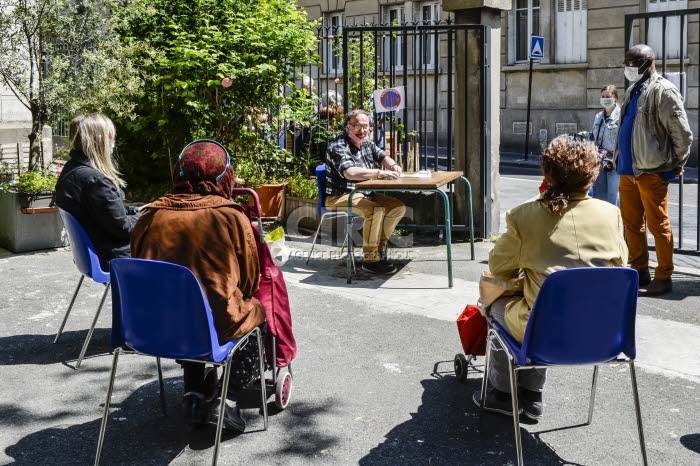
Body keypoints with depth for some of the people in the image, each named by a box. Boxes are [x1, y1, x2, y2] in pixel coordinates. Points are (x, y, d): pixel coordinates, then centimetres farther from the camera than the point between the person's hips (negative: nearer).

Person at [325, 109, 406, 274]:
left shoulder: (366, 143, 11)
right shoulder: (340, 146, -18)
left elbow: (383, 157, 18)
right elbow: (349, 172, -34)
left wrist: (393, 166, -7)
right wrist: (379, 173, -40)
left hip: (364, 194, 10)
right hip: (340, 197, -9)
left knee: (399, 207, 3)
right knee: (376, 210, -32)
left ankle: (379, 247, 12)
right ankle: (370, 259, -24)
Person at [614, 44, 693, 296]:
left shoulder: (663, 91, -10)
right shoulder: (632, 91, 16)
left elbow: (682, 132, -11)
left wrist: (677, 164, -4)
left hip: (651, 171, -8)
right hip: (628, 169, 9)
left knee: (658, 225, 0)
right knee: (631, 223, 13)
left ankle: (663, 277, 9)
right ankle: (640, 272, 25)